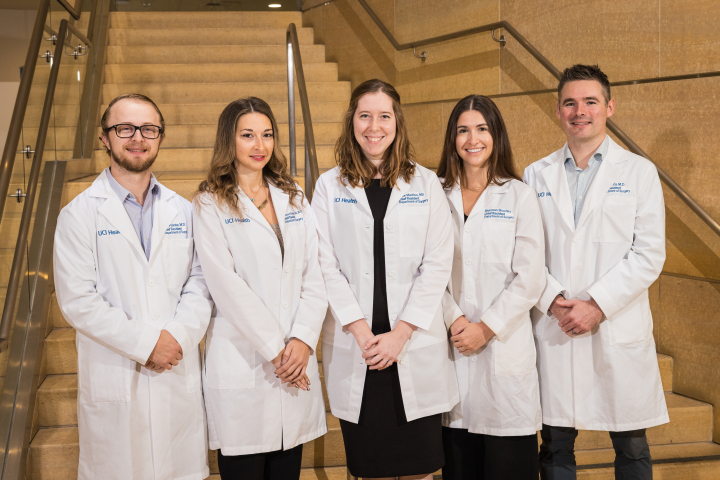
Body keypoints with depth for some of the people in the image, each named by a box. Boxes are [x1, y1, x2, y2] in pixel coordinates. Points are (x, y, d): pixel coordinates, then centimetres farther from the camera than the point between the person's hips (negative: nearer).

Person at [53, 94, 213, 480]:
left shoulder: (182, 212, 11)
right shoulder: (79, 215, -1)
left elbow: (200, 284, 5)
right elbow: (77, 301, -9)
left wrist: (177, 335, -12)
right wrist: (146, 342, -14)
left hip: (179, 378, 3)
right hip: (113, 382, -3)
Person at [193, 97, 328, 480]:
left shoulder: (293, 198, 13)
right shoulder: (211, 204, 0)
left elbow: (313, 276, 7)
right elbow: (226, 285, -9)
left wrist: (302, 339, -7)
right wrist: (274, 349, -12)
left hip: (295, 362, 4)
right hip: (241, 360, -4)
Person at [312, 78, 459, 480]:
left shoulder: (425, 184, 6)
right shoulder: (330, 187, 7)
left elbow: (438, 264, -1)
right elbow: (327, 266, -1)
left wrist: (400, 333, -9)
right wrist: (361, 332, -11)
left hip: (415, 347, 0)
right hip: (354, 351, 0)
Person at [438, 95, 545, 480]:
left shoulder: (519, 196, 3)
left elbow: (530, 277, -4)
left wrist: (486, 328, -9)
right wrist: (455, 320, -10)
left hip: (505, 344, -2)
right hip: (452, 346, 2)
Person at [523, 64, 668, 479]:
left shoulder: (639, 172, 5)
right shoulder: (536, 175, 10)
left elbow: (649, 254, -4)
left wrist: (597, 306, -12)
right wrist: (553, 301, -11)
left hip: (620, 332, -1)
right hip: (553, 330, 2)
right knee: (555, 446, 8)